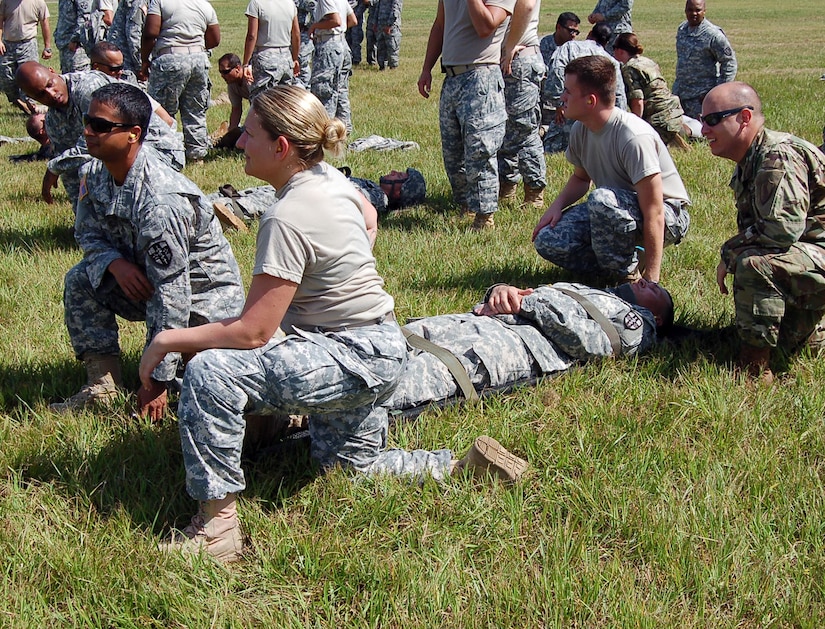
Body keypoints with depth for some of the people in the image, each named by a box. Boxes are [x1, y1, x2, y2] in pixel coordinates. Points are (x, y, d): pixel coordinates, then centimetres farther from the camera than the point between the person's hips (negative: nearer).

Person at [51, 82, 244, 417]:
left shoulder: (160, 204, -35)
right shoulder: (95, 175, -10)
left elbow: (169, 298, -32)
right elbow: (88, 234, 4)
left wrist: (156, 380, -27)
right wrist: (116, 263, -22)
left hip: (205, 293, -7)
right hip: (143, 279, 7)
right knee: (80, 280, -15)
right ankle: (102, 386, -7)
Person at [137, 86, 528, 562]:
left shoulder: (288, 218, -24)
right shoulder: (330, 179, 2)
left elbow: (252, 333, -24)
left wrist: (169, 339, -14)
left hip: (357, 358, -11)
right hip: (377, 351, 11)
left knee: (210, 371, -24)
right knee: (350, 464, 26)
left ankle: (218, 524, -17)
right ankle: (468, 466, 21)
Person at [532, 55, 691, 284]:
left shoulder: (634, 137, -29)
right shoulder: (581, 130, -5)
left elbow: (653, 215, -30)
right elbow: (580, 178, 16)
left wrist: (650, 281, -31)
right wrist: (557, 205, -6)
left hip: (669, 219, -7)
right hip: (616, 212, 7)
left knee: (602, 199, -38)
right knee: (547, 241, -12)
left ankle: (623, 270, -14)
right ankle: (625, 256, 2)